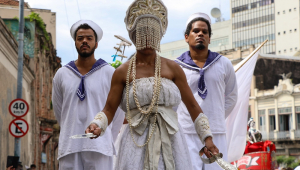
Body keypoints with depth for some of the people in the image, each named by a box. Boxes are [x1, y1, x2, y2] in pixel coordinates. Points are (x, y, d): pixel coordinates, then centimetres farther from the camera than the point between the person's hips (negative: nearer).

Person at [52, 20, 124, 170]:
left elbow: (119, 111, 8)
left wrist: (108, 139, 8)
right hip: (69, 146, 2)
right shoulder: (61, 74, 10)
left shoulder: (109, 73, 4)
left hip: (99, 148, -2)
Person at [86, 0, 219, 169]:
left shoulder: (172, 68, 5)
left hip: (170, 142, 1)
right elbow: (109, 109, 4)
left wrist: (207, 137, 2)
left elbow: (193, 106, 8)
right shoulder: (123, 72, 4)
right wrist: (97, 125, -17)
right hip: (137, 145, -1)